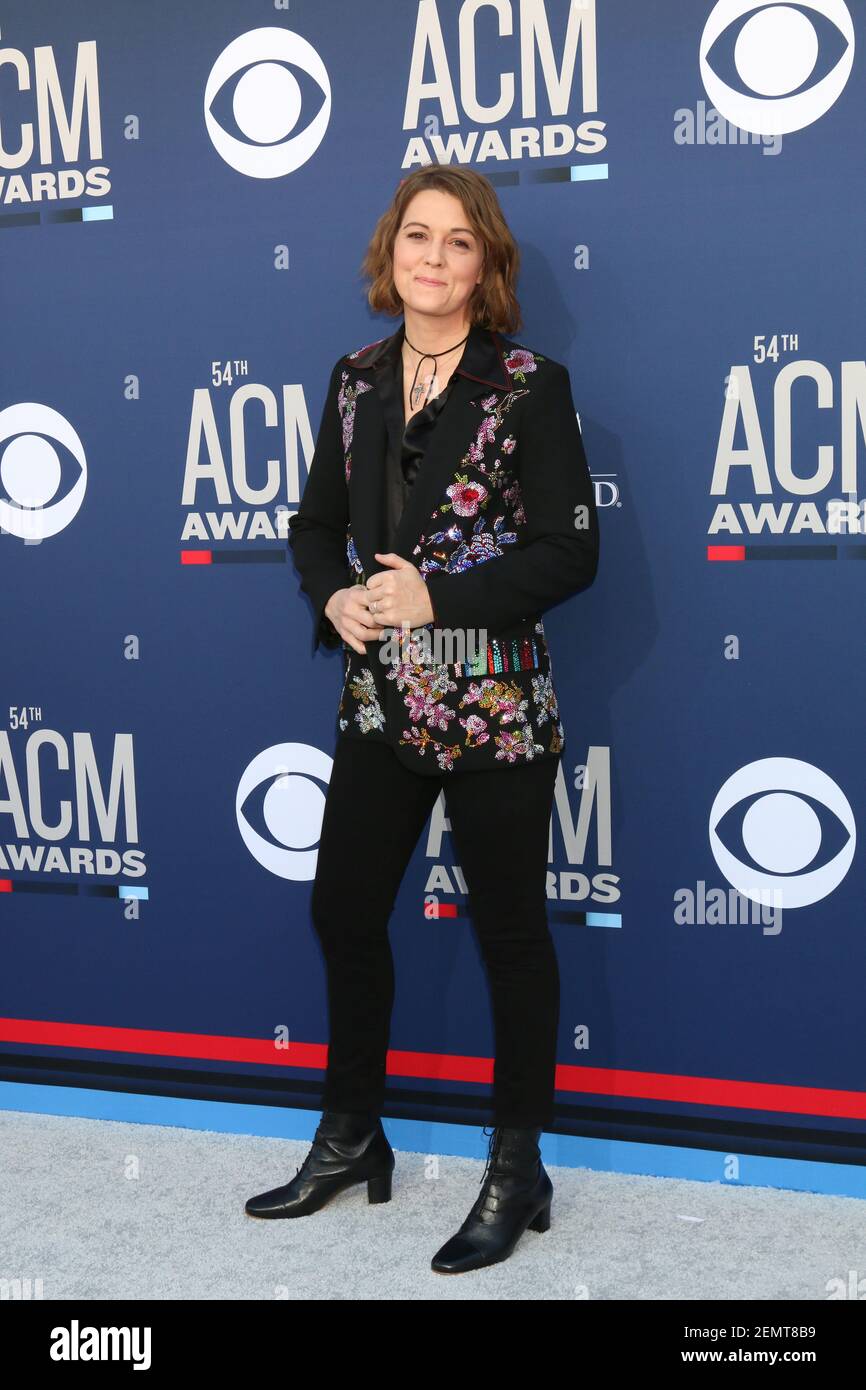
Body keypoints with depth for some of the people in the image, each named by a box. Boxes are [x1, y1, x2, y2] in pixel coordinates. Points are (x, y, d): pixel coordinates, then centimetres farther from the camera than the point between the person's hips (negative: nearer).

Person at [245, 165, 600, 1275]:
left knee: (508, 932, 6)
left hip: (495, 712, -5)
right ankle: (351, 1137, 35)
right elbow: (316, 524, 13)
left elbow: (570, 553, -11)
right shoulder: (356, 380, 8)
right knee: (343, 912, 14)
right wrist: (335, 598, -8)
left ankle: (517, 1171, 23)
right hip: (378, 704, 6)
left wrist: (436, 598, -19)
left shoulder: (530, 386, -7)